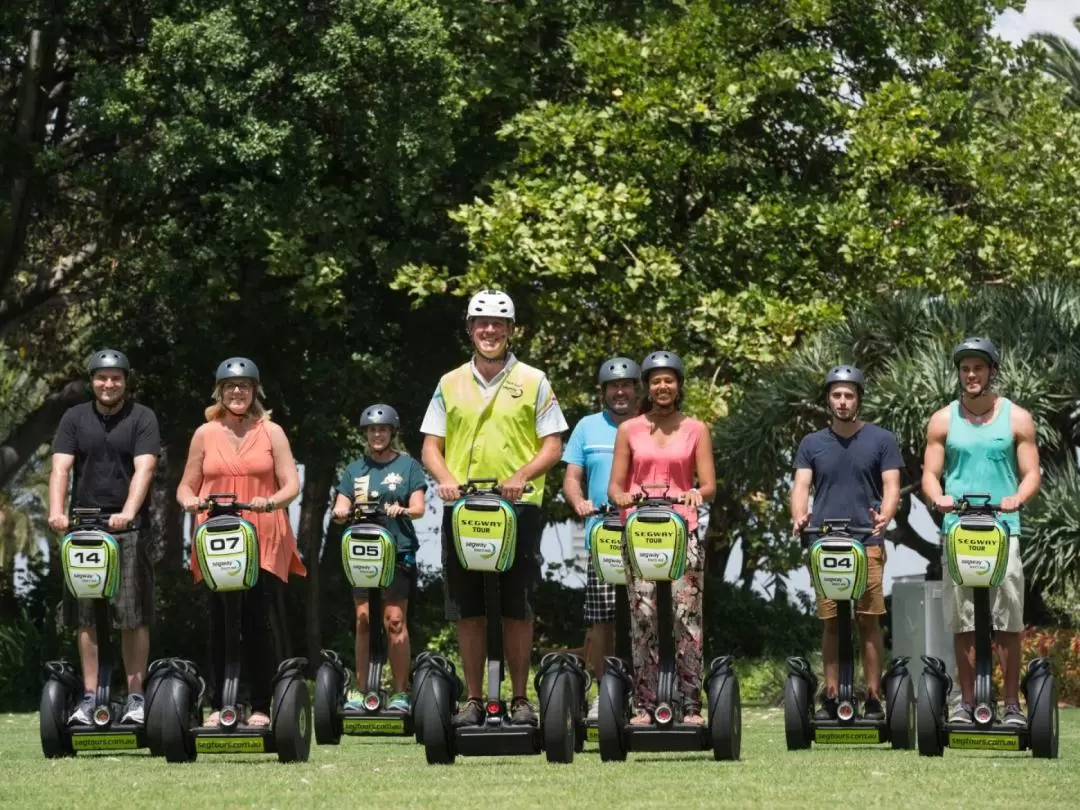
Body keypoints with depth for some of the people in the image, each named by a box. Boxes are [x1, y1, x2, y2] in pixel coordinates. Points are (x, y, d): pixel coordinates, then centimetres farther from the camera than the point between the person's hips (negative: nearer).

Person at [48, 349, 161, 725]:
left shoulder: (142, 418, 2)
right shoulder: (75, 419, 9)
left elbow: (144, 469, -11)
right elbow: (61, 467, -2)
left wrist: (127, 513, -27)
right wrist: (57, 511, -20)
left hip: (129, 528, -3)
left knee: (134, 616, -5)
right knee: (86, 616, 2)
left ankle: (135, 698, 0)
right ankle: (89, 697, 6)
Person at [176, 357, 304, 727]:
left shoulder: (271, 433, 10)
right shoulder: (205, 434, 13)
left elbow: (291, 484, 3)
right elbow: (186, 486, 16)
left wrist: (271, 501, -18)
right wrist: (190, 501, -8)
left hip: (264, 540, -1)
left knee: (257, 621, -6)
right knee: (219, 622, -2)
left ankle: (261, 707, -2)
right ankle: (217, 705, 2)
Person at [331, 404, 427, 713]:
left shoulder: (407, 465, 10)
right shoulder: (355, 470, 18)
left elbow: (418, 508, 3)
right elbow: (340, 507, 9)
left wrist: (401, 510, -19)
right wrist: (342, 511, -15)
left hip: (398, 550, -2)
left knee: (395, 620, -8)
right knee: (363, 620, -2)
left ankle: (400, 692, -6)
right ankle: (361, 689, 2)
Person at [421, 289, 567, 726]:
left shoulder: (533, 382, 5)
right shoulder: (450, 383, 12)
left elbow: (553, 445, 2)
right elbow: (431, 445, 11)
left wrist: (522, 475, -16)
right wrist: (445, 477, -9)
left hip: (518, 507, -2)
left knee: (517, 608, 0)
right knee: (467, 609, 3)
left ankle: (520, 698, 6)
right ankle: (473, 699, 9)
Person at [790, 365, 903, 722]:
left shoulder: (881, 440, 8)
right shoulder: (812, 444, 14)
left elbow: (891, 486, 2)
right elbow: (801, 485, 5)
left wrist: (884, 516, -19)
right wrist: (799, 515, -17)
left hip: (867, 542, -2)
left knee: (869, 620, -4)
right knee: (831, 623, 3)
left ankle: (873, 699, -1)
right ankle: (831, 698, 7)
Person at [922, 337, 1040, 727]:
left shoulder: (1016, 418, 8)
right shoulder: (943, 421, 11)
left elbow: (1031, 473, 5)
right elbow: (930, 473, 9)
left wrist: (1017, 498, -16)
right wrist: (938, 497, -13)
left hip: (1003, 529, -1)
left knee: (1008, 622, -5)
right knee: (962, 622, 1)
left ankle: (1012, 705, -1)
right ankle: (966, 703, 7)